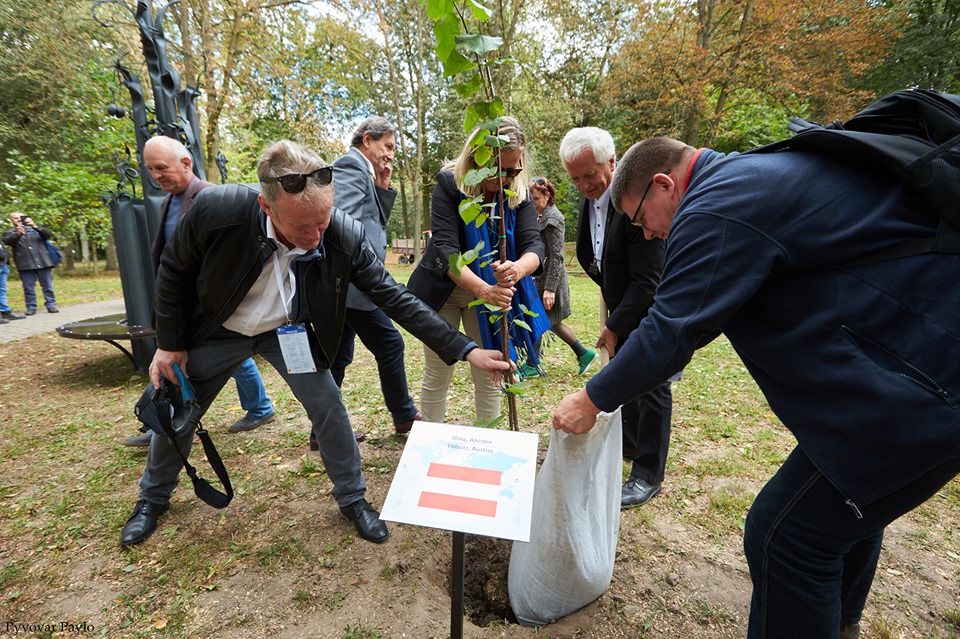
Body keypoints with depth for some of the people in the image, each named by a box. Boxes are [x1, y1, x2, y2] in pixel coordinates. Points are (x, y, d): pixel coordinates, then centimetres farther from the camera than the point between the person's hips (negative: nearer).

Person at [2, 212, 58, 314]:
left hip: (42, 262, 0)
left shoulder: (34, 229, 17)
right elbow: (6, 241, -6)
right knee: (28, 288, 0)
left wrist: (35, 226, -15)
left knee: (47, 286, 1)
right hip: (25, 265, 0)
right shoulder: (10, 233, 15)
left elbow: (48, 234, 0)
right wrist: (18, 233, -24)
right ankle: (31, 307, 4)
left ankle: (51, 305, 4)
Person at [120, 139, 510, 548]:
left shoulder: (345, 236, -30)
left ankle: (352, 498, 19)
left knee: (329, 407, -5)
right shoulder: (214, 209, -32)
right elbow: (174, 272, -12)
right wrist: (169, 343, -5)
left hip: (288, 332, 0)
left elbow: (395, 298, -24)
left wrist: (465, 350, -29)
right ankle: (153, 497, 44)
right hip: (217, 330, 1)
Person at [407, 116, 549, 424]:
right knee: (437, 377, 5)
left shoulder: (518, 192, -7)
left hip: (491, 292, 3)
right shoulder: (449, 184, -17)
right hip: (444, 289, -2)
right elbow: (445, 248, -27)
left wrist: (519, 268, -42)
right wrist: (483, 289, -42)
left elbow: (534, 243, -17)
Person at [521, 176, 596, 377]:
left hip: (549, 278, -10)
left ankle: (531, 366, 15)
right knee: (550, 322, 15)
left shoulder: (552, 218, -15)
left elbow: (556, 256, -20)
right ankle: (584, 354, 24)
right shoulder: (541, 216, 13)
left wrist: (550, 288, -24)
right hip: (540, 278, 10)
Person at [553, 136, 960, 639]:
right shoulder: (756, 175, 13)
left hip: (919, 388, -11)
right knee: (847, 503, 26)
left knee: (785, 536, -3)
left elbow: (668, 334, -20)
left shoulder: (717, 209, -20)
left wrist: (591, 400, -6)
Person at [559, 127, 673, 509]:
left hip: (652, 308, -8)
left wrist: (615, 326, -20)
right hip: (622, 304, 8)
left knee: (651, 387, 2)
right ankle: (630, 445, 42)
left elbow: (647, 279, -27)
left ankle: (648, 477, 18)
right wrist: (613, 315, 5)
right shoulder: (590, 197, -1)